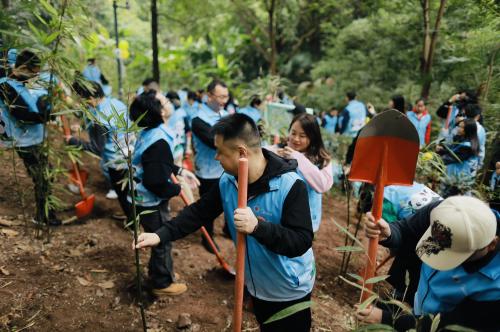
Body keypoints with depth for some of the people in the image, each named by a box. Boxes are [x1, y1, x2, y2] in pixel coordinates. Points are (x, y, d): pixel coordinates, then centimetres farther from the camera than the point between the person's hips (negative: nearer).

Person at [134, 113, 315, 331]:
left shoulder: (290, 186, -30)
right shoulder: (226, 182, -11)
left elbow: (301, 242, -33)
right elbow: (199, 212, -3)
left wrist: (257, 227, -45)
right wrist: (161, 235, -12)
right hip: (256, 286, 6)